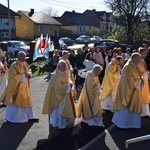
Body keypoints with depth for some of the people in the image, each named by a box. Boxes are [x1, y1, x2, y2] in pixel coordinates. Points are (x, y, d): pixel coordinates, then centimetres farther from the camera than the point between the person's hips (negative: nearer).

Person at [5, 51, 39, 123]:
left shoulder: (25, 64, 6)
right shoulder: (14, 65, -17)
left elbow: (29, 71, 14)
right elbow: (13, 77, -21)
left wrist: (28, 74, -9)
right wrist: (23, 75, -23)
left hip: (25, 87, 7)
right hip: (17, 87, -7)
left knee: (27, 100, 12)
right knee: (15, 102, 3)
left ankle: (29, 117, 23)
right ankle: (10, 117, 20)